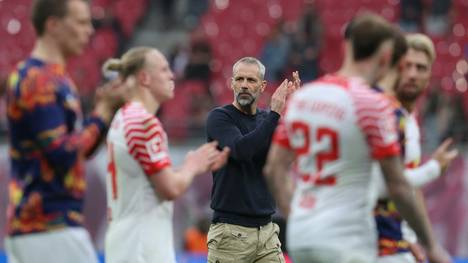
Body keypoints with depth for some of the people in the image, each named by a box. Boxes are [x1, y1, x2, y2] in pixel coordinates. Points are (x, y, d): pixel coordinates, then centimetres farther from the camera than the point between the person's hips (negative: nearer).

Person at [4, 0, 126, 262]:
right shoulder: (39, 80, -14)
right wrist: (102, 114, -9)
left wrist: (105, 108, 7)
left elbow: (81, 147, 21)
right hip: (51, 225, -10)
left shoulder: (56, 77, 17)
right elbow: (63, 153, -19)